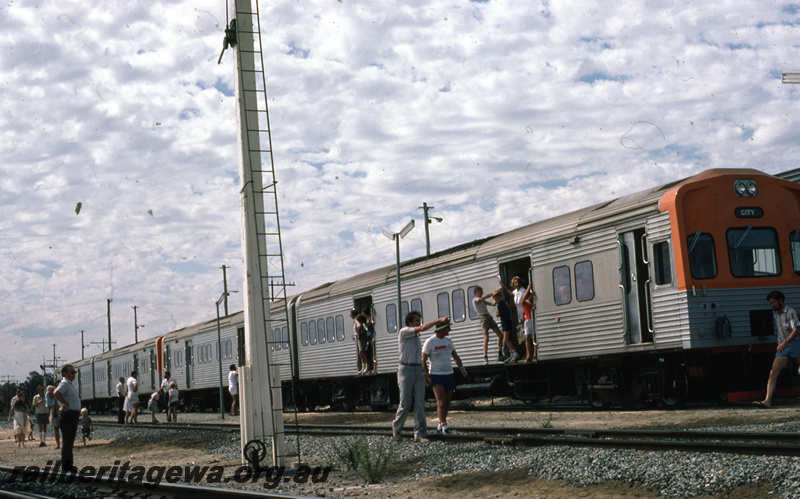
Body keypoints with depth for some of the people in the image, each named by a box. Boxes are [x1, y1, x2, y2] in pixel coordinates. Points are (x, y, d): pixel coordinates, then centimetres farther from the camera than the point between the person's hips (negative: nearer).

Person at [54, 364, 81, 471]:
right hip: (68, 414, -11)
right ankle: (66, 465, -5)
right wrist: (66, 404, -22)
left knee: (70, 441, 15)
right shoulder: (64, 383, -13)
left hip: (73, 415, 11)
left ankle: (68, 464, 21)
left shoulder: (69, 384, 20)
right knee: (67, 441, -8)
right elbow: (57, 393, -31)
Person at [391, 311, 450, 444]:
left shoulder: (416, 336, 19)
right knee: (405, 403, -3)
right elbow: (423, 328, -18)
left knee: (420, 403, -5)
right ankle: (396, 428, 19)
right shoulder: (404, 332, -5)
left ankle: (419, 434, -7)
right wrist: (438, 320, -15)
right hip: (406, 369, -6)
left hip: (418, 370, 6)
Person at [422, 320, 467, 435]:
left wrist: (461, 367, 6)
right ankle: (444, 425, -22)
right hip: (436, 376, -6)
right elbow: (423, 360, -6)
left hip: (449, 375, 6)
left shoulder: (448, 341, 12)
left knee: (447, 402, 7)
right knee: (441, 401, -16)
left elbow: (455, 356, 21)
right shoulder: (430, 342, -7)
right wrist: (426, 376, -14)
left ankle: (440, 425, 20)